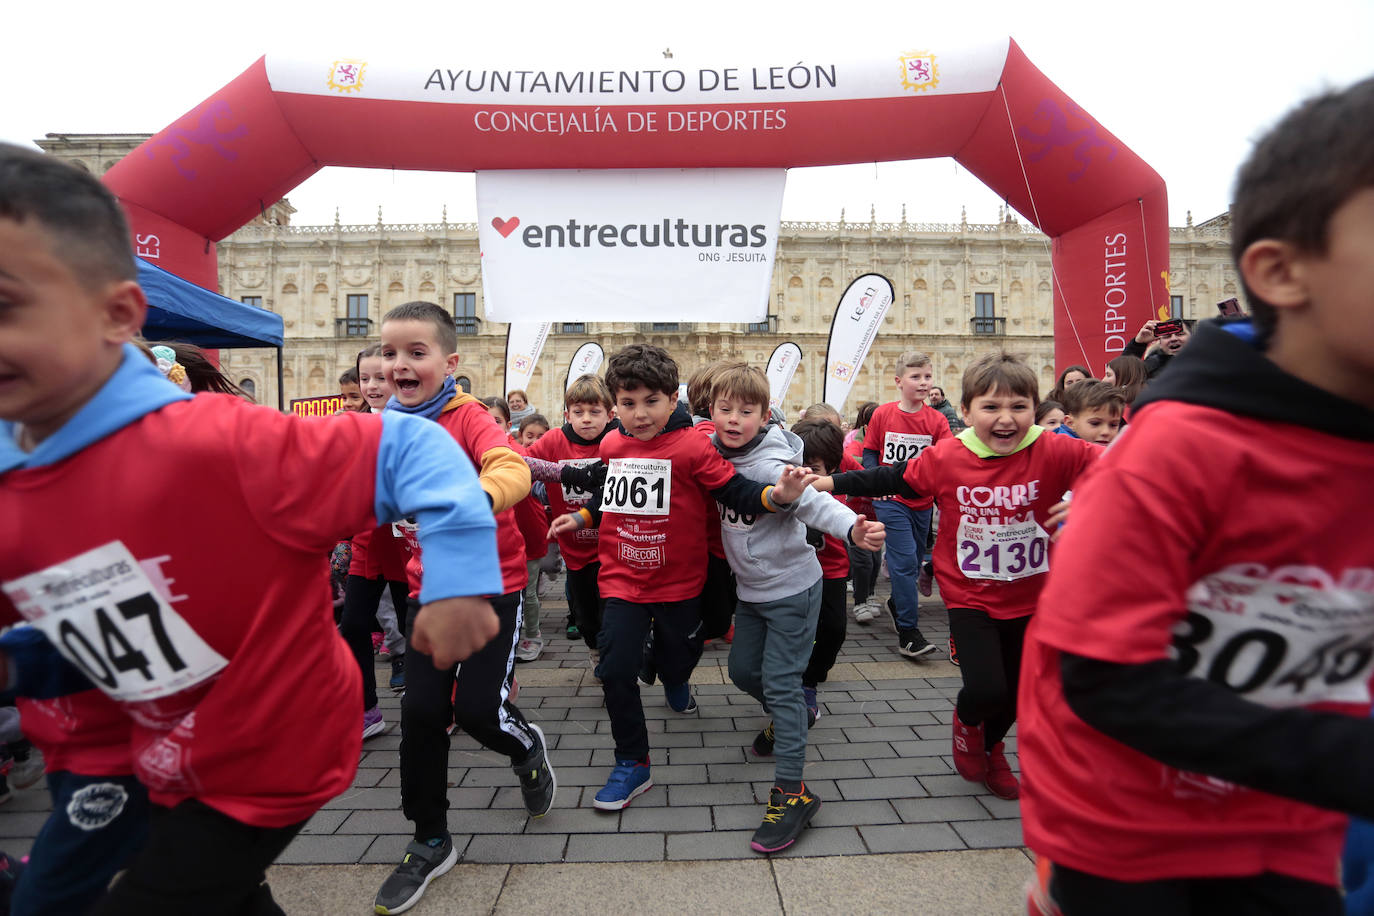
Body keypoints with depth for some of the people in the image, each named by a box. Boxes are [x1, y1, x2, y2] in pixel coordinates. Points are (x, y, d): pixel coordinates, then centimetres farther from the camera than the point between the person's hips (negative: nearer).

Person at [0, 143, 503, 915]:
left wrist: (459, 575, -35)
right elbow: (83, 627, 13)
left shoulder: (216, 444, -30)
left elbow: (408, 447, -29)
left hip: (274, 763, -8)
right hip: (171, 771, 8)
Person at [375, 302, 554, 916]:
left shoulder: (468, 416, -16)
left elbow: (514, 471, -37)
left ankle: (528, 749, 31)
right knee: (422, 711, 3)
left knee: (478, 709, -8)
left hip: (492, 583, -5)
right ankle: (431, 843, 26)